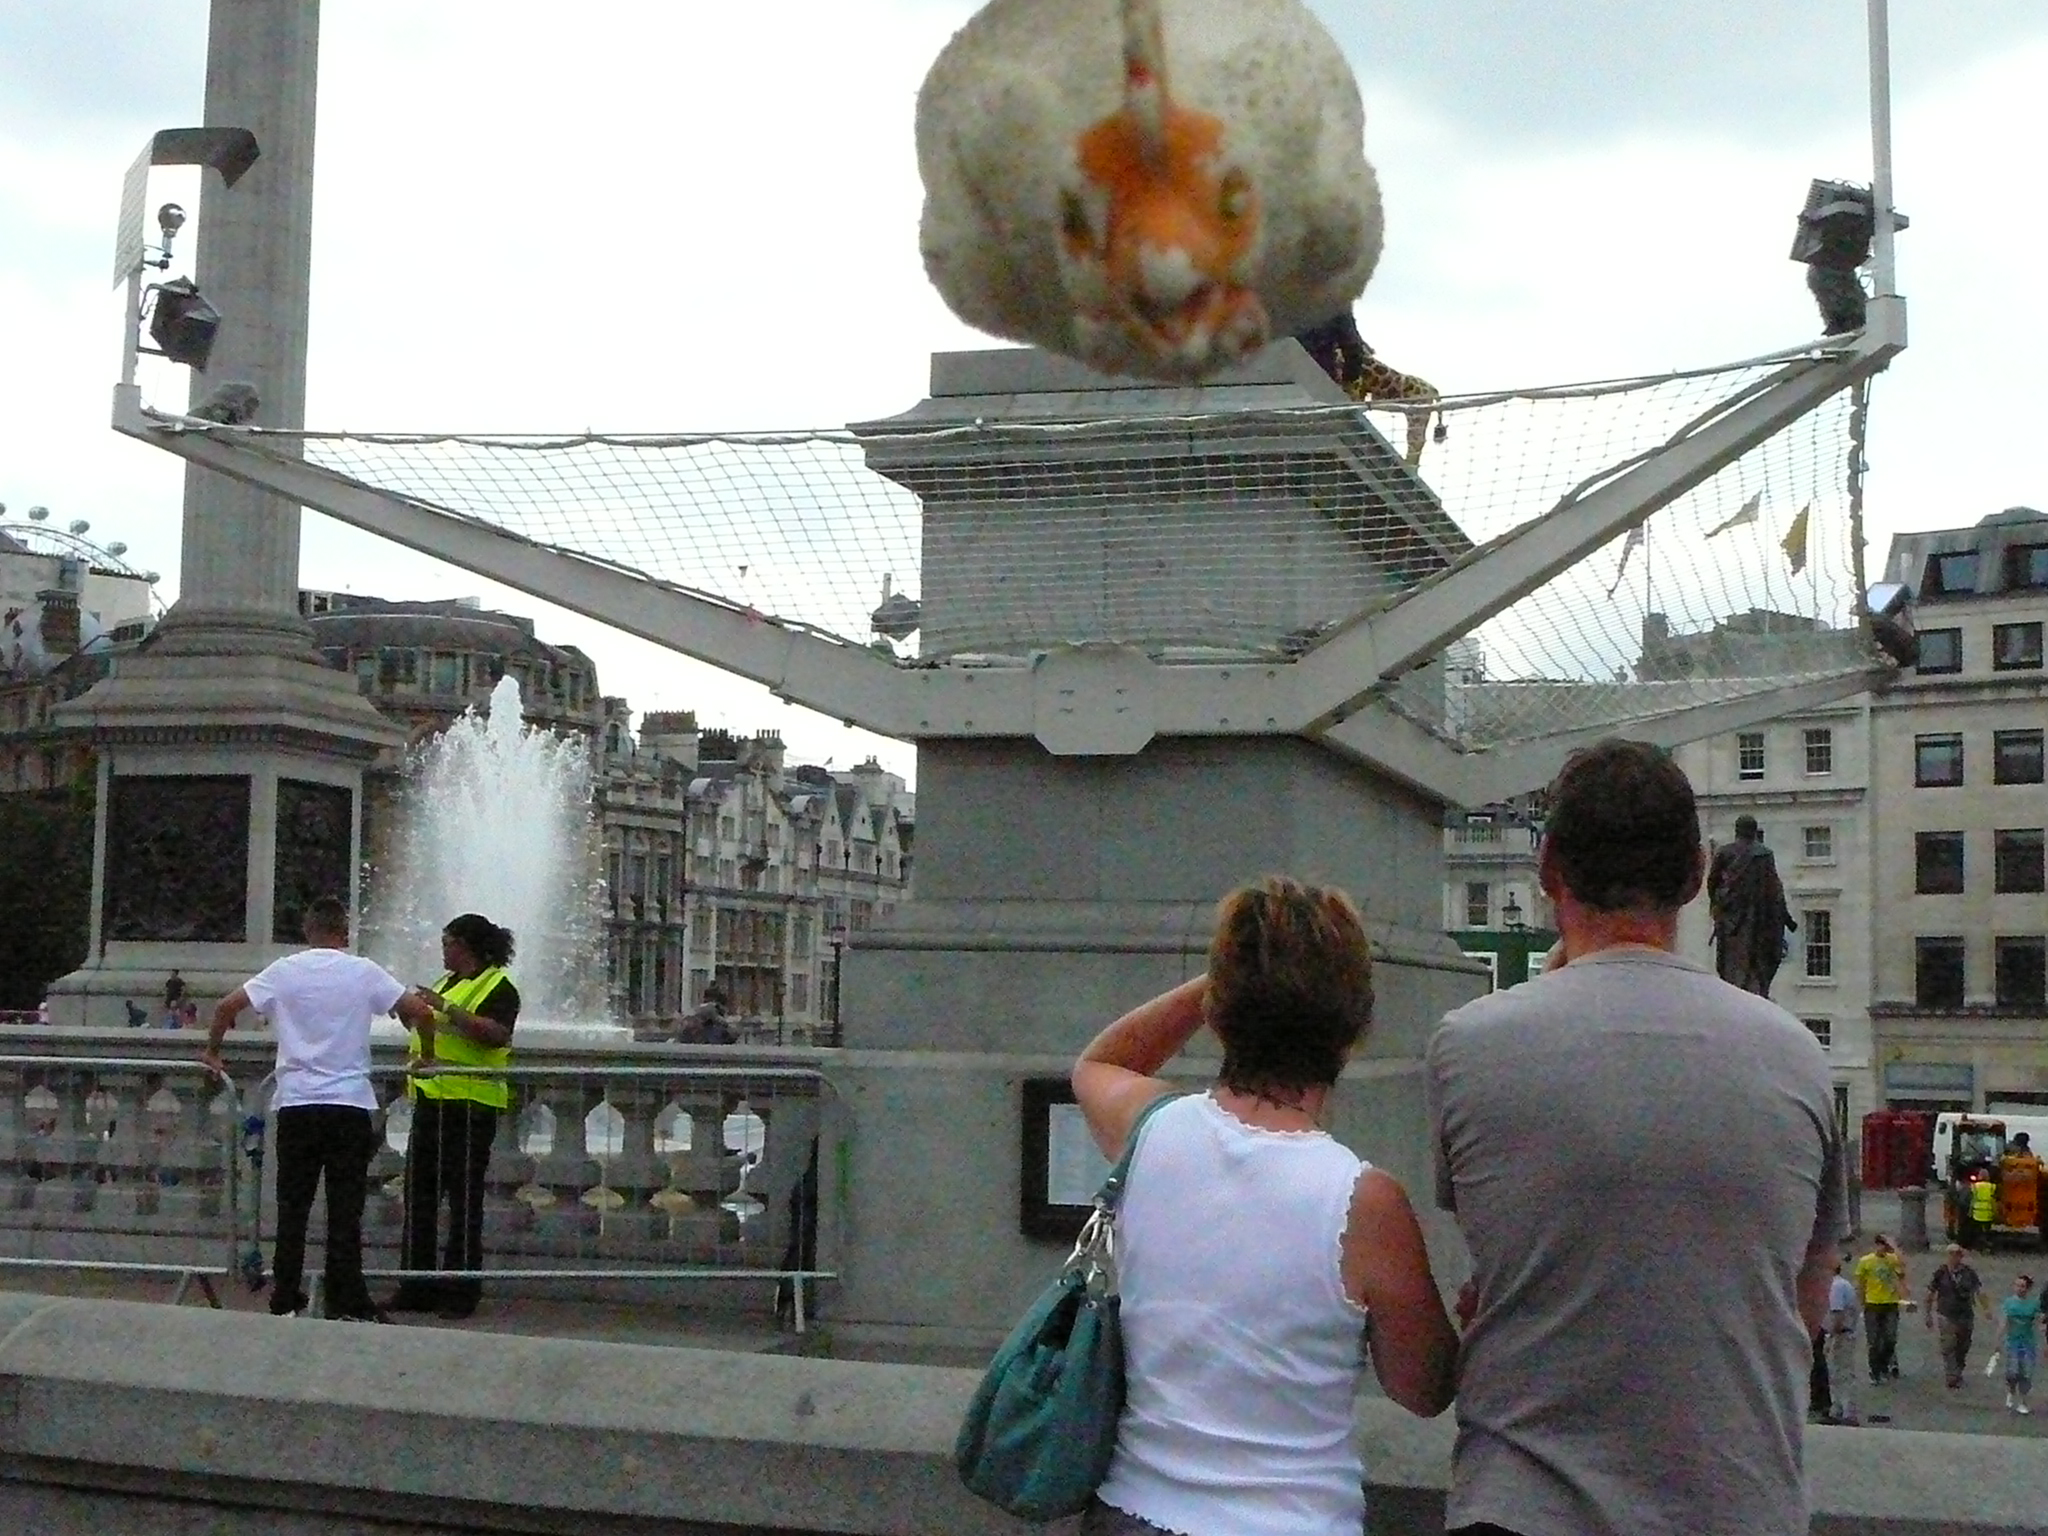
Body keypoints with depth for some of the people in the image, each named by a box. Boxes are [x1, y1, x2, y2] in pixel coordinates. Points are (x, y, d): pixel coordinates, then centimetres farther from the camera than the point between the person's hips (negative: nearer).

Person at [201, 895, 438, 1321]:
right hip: (351, 1106, -1)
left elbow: (227, 1006, 2)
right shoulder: (364, 972, 0)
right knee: (345, 1210, 2)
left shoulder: (284, 971, 3)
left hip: (296, 1105, 1)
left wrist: (212, 1052, 18)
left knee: (292, 1208, 9)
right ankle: (347, 1306, 2)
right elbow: (420, 1011, -3)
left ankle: (285, 1302, 12)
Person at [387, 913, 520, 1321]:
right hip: (432, 1100, 9)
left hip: (471, 1103, -9)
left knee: (464, 1199, -4)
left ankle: (462, 1291, 1)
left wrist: (445, 1008, -24)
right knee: (420, 1194, 9)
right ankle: (417, 1287, 15)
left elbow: (497, 1034, -23)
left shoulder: (497, 986, -6)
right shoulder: (448, 983, 22)